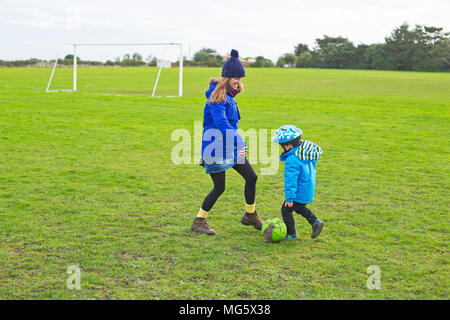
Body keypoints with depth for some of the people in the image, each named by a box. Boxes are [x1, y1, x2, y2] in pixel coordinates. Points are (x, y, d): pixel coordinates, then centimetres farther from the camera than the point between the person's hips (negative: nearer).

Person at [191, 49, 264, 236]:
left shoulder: (229, 94, 10)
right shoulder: (216, 97, -19)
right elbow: (221, 122, -33)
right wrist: (239, 142, -44)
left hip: (230, 145, 9)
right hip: (215, 146, -9)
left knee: (251, 177, 7)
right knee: (219, 188, -4)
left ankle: (250, 215, 24)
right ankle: (199, 221, 12)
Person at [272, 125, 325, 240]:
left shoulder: (292, 160, -28)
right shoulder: (306, 153, 1)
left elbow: (291, 180, -25)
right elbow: (311, 170, 16)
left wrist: (289, 198, -20)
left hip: (299, 192, -9)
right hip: (308, 190, 9)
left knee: (286, 210, 7)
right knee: (299, 207, 30)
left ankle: (291, 234, 18)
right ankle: (315, 222, 24)